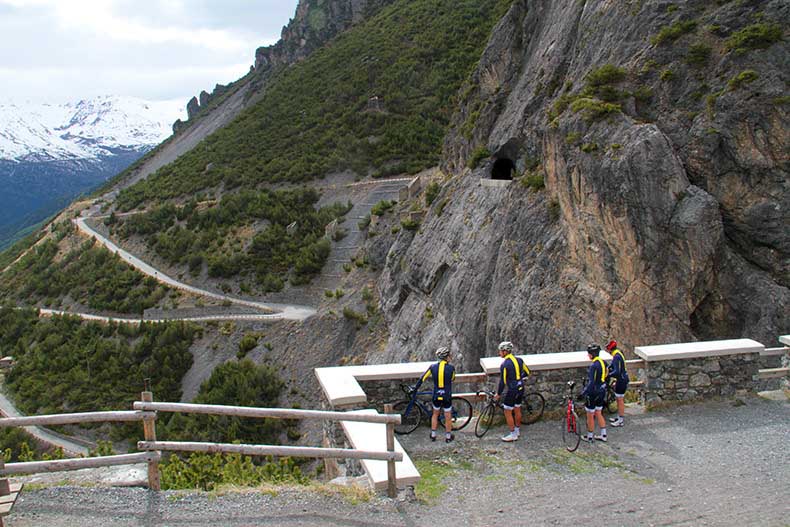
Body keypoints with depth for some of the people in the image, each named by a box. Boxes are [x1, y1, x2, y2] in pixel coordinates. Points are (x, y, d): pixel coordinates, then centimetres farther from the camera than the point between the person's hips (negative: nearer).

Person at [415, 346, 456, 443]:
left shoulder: (433, 367, -7)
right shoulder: (451, 368, -12)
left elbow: (422, 378, 0)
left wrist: (415, 388, 13)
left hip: (436, 396, 2)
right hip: (447, 396, -2)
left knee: (435, 414, 23)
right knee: (448, 417, 15)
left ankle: (433, 435, 29)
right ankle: (448, 437, 27)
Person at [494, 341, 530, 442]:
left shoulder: (504, 364, -18)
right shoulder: (519, 360, 3)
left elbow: (503, 381, -15)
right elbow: (527, 372, 13)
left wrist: (498, 394, -4)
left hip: (512, 390, -8)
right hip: (521, 388, 8)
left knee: (507, 412, 5)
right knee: (517, 410, 21)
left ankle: (513, 435, 10)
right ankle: (517, 430, 34)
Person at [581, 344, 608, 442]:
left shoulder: (594, 365, -25)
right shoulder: (603, 362, 2)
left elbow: (591, 383, -27)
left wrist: (583, 393, -21)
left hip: (593, 393, -8)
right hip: (602, 391, 8)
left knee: (590, 416, 7)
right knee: (599, 414, 21)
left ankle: (589, 437, 19)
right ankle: (603, 435, 27)